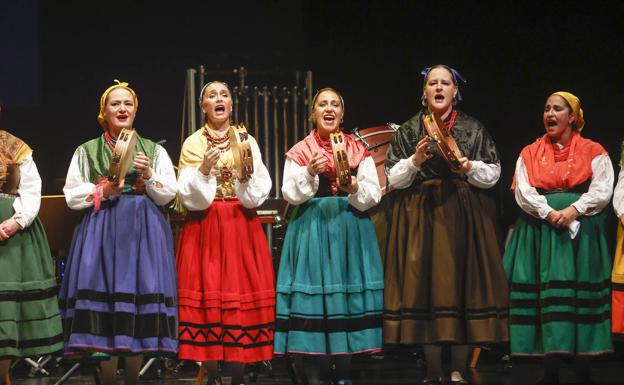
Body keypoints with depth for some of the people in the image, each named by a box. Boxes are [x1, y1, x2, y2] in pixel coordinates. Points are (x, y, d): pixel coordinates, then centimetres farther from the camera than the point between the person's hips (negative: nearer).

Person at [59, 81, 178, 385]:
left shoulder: (154, 150, 12)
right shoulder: (87, 151, 10)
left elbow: (168, 195, 7)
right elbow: (72, 196, 5)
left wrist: (149, 176, -9)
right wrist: (103, 191, -9)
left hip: (143, 231, 0)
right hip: (101, 231, 0)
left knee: (138, 295, -4)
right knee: (103, 295, -6)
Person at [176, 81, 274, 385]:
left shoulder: (247, 141, 8)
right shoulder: (192, 143, 4)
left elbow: (260, 194, 2)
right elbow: (189, 196, -5)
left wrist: (246, 177, -17)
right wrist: (204, 169, -20)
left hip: (241, 229, 1)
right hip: (204, 229, -1)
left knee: (242, 292, -2)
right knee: (207, 294, -5)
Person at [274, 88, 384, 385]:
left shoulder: (359, 150, 9)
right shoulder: (299, 152, 6)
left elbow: (374, 195, 3)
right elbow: (290, 195, -3)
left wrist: (355, 189, -16)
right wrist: (309, 172, -17)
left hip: (351, 229, 1)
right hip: (312, 227, -1)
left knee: (350, 293, -3)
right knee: (315, 293, -4)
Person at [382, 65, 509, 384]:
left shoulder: (473, 128, 8)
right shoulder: (410, 130, 8)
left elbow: (493, 173, 5)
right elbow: (393, 178, 4)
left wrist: (470, 167, -13)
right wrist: (415, 160, -13)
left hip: (465, 217, 0)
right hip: (421, 216, 0)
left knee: (462, 283, -3)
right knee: (425, 284, -4)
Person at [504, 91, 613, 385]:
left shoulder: (593, 152, 7)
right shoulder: (530, 154, 11)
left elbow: (601, 190, -4)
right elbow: (524, 192, -1)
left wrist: (573, 210, -18)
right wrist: (550, 214, -15)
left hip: (582, 231, -1)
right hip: (541, 230, 1)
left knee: (582, 292, -4)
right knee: (549, 293, -5)